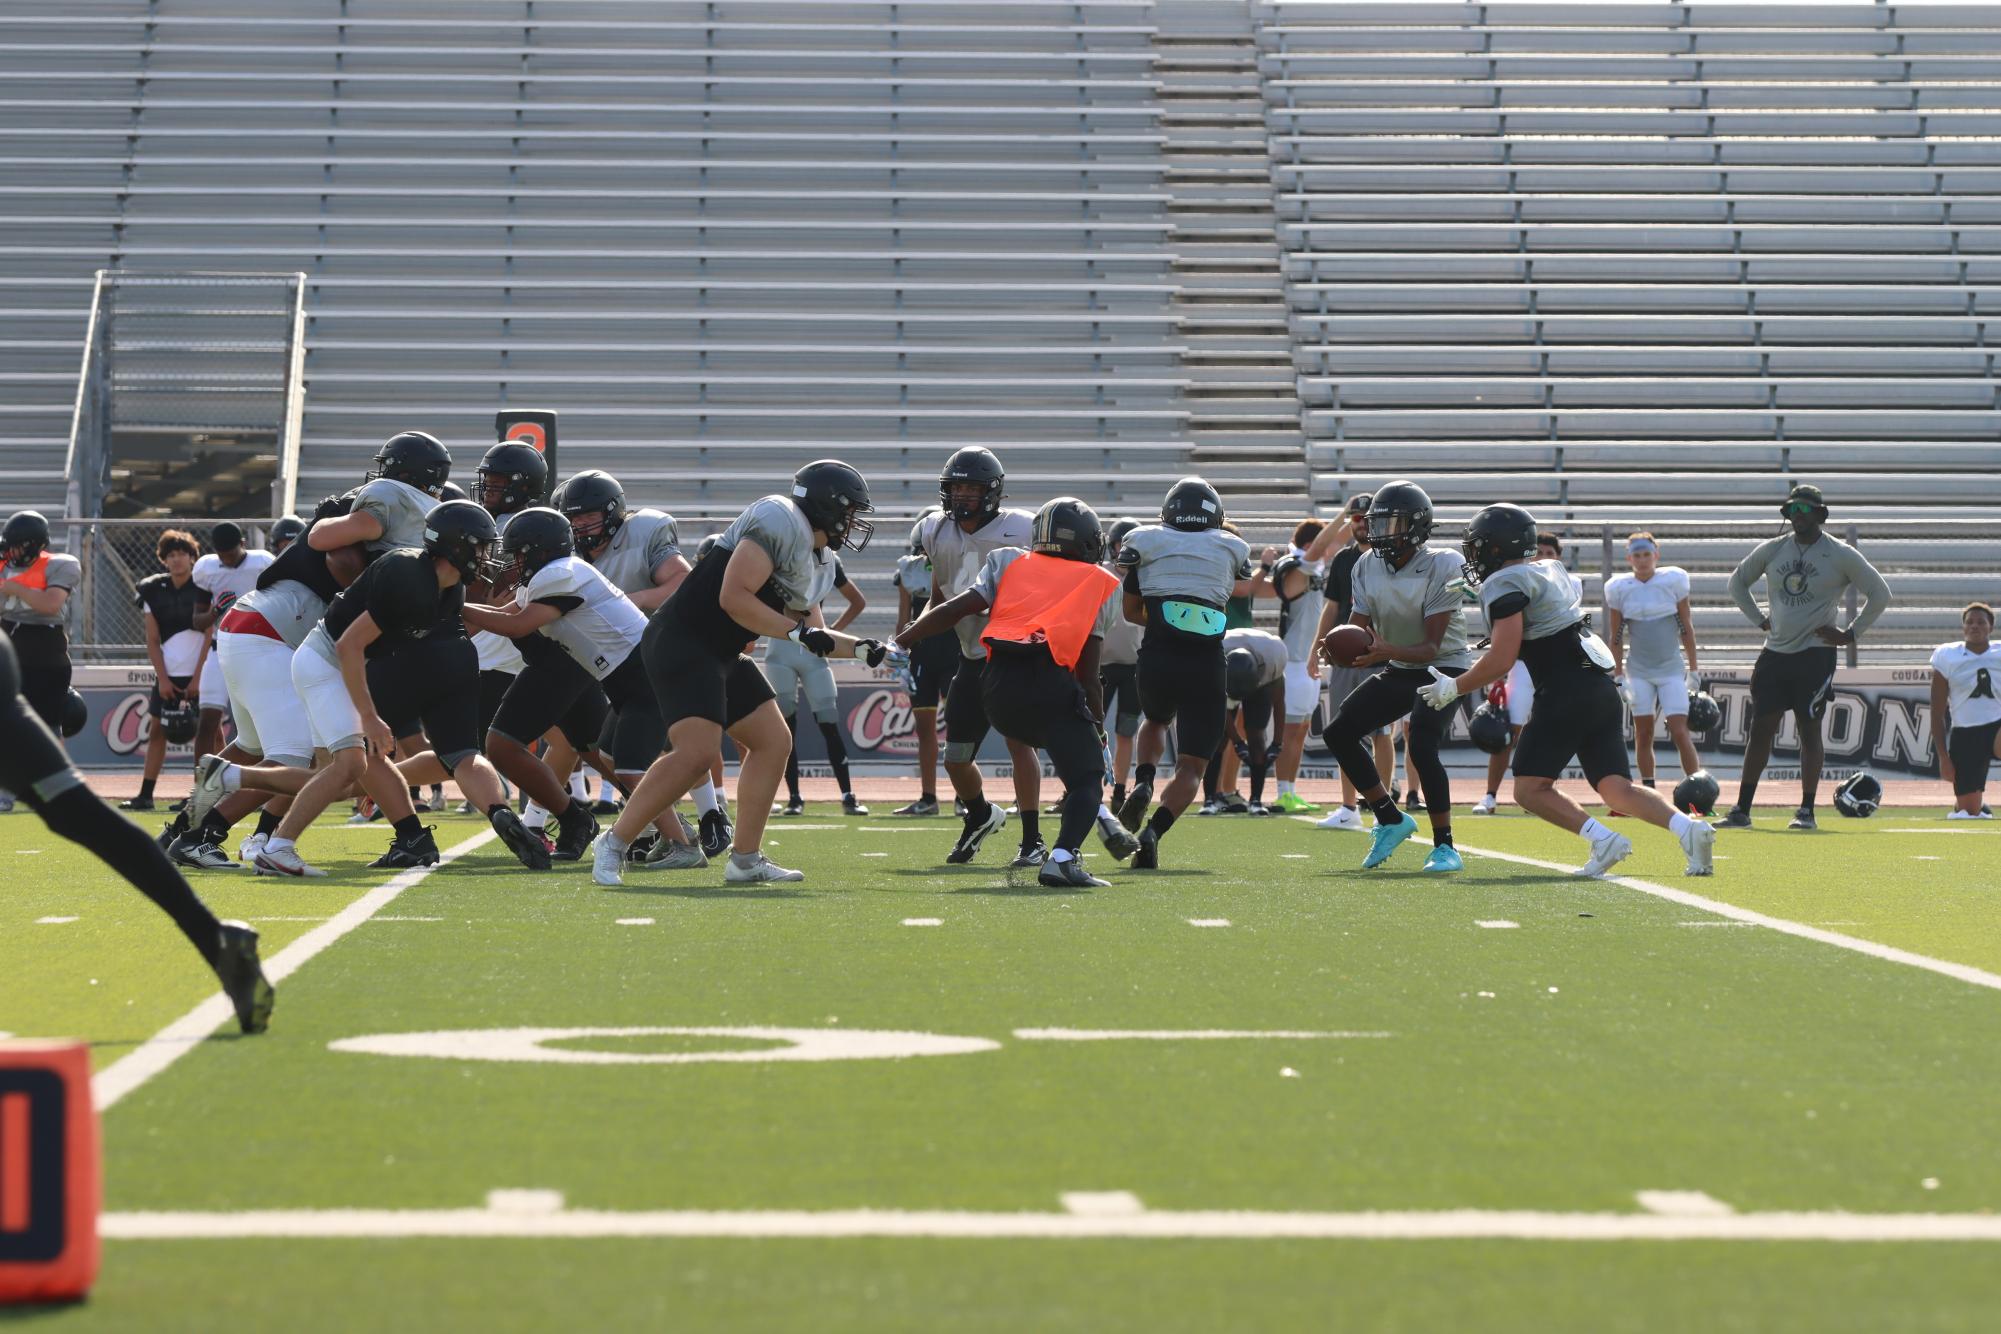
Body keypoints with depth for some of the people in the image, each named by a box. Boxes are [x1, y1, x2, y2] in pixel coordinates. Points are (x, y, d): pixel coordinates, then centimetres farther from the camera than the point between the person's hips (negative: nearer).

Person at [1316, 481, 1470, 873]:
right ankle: (1391, 819, 11)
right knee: (1340, 732, -1)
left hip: (1443, 668, -7)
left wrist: (1387, 652, -42)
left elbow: (1431, 647, -24)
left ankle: (1445, 847, -16)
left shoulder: (1442, 568, -21)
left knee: (1421, 746, -27)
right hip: (1398, 671, 7)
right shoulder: (1367, 568, -3)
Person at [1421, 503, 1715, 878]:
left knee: (1530, 790, -1)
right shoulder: (1552, 571, 20)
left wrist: (1453, 689, -1)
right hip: (1602, 689, 8)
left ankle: (1603, 840, -15)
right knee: (1617, 788, 4)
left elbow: (1501, 661, -12)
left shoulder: (1505, 584, -6)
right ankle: (1687, 828, -16)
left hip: (1566, 692, -8)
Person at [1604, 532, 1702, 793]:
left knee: (1680, 732, -10)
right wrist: (1618, 675, 3)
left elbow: (1686, 629, 2)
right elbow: (1615, 637, 6)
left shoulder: (1673, 581, -5)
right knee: (1643, 733, 2)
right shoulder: (1619, 588, -1)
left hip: (1671, 669, -2)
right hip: (1638, 671, 2)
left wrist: (1693, 671, 2)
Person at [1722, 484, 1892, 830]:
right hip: (1774, 654, 4)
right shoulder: (1770, 551, 7)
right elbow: (1737, 583, 22)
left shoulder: (1841, 555, -3)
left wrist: (1851, 634, -2)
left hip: (1815, 655, -4)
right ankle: (1742, 810, 3)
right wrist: (1759, 619, 12)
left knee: (1810, 730, -3)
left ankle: (1807, 810, 3)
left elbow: (1880, 594, 1)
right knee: (1760, 729, 1)